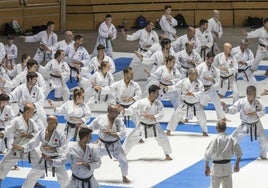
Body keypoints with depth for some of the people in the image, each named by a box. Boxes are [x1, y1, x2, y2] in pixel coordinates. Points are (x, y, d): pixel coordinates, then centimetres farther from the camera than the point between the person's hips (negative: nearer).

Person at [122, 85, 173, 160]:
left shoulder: (158, 103, -11)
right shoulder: (141, 102, -17)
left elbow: (160, 115, -16)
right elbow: (131, 110, -19)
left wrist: (149, 117, -28)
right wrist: (123, 111, -39)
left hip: (154, 126, 1)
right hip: (142, 126, -1)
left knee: (163, 139, -3)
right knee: (130, 139, -3)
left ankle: (167, 155, 24)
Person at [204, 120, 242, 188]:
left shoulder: (215, 140, -15)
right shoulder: (232, 139, -4)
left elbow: (208, 154, -14)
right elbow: (239, 153, 2)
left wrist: (206, 166, -3)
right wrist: (237, 165, 16)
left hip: (217, 166, -4)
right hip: (227, 167, 4)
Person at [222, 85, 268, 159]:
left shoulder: (258, 102, -12)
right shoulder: (241, 102, -16)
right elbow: (233, 110, -17)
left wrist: (254, 113, -25)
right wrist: (226, 108, -37)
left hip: (256, 125, 1)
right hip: (245, 125, -1)